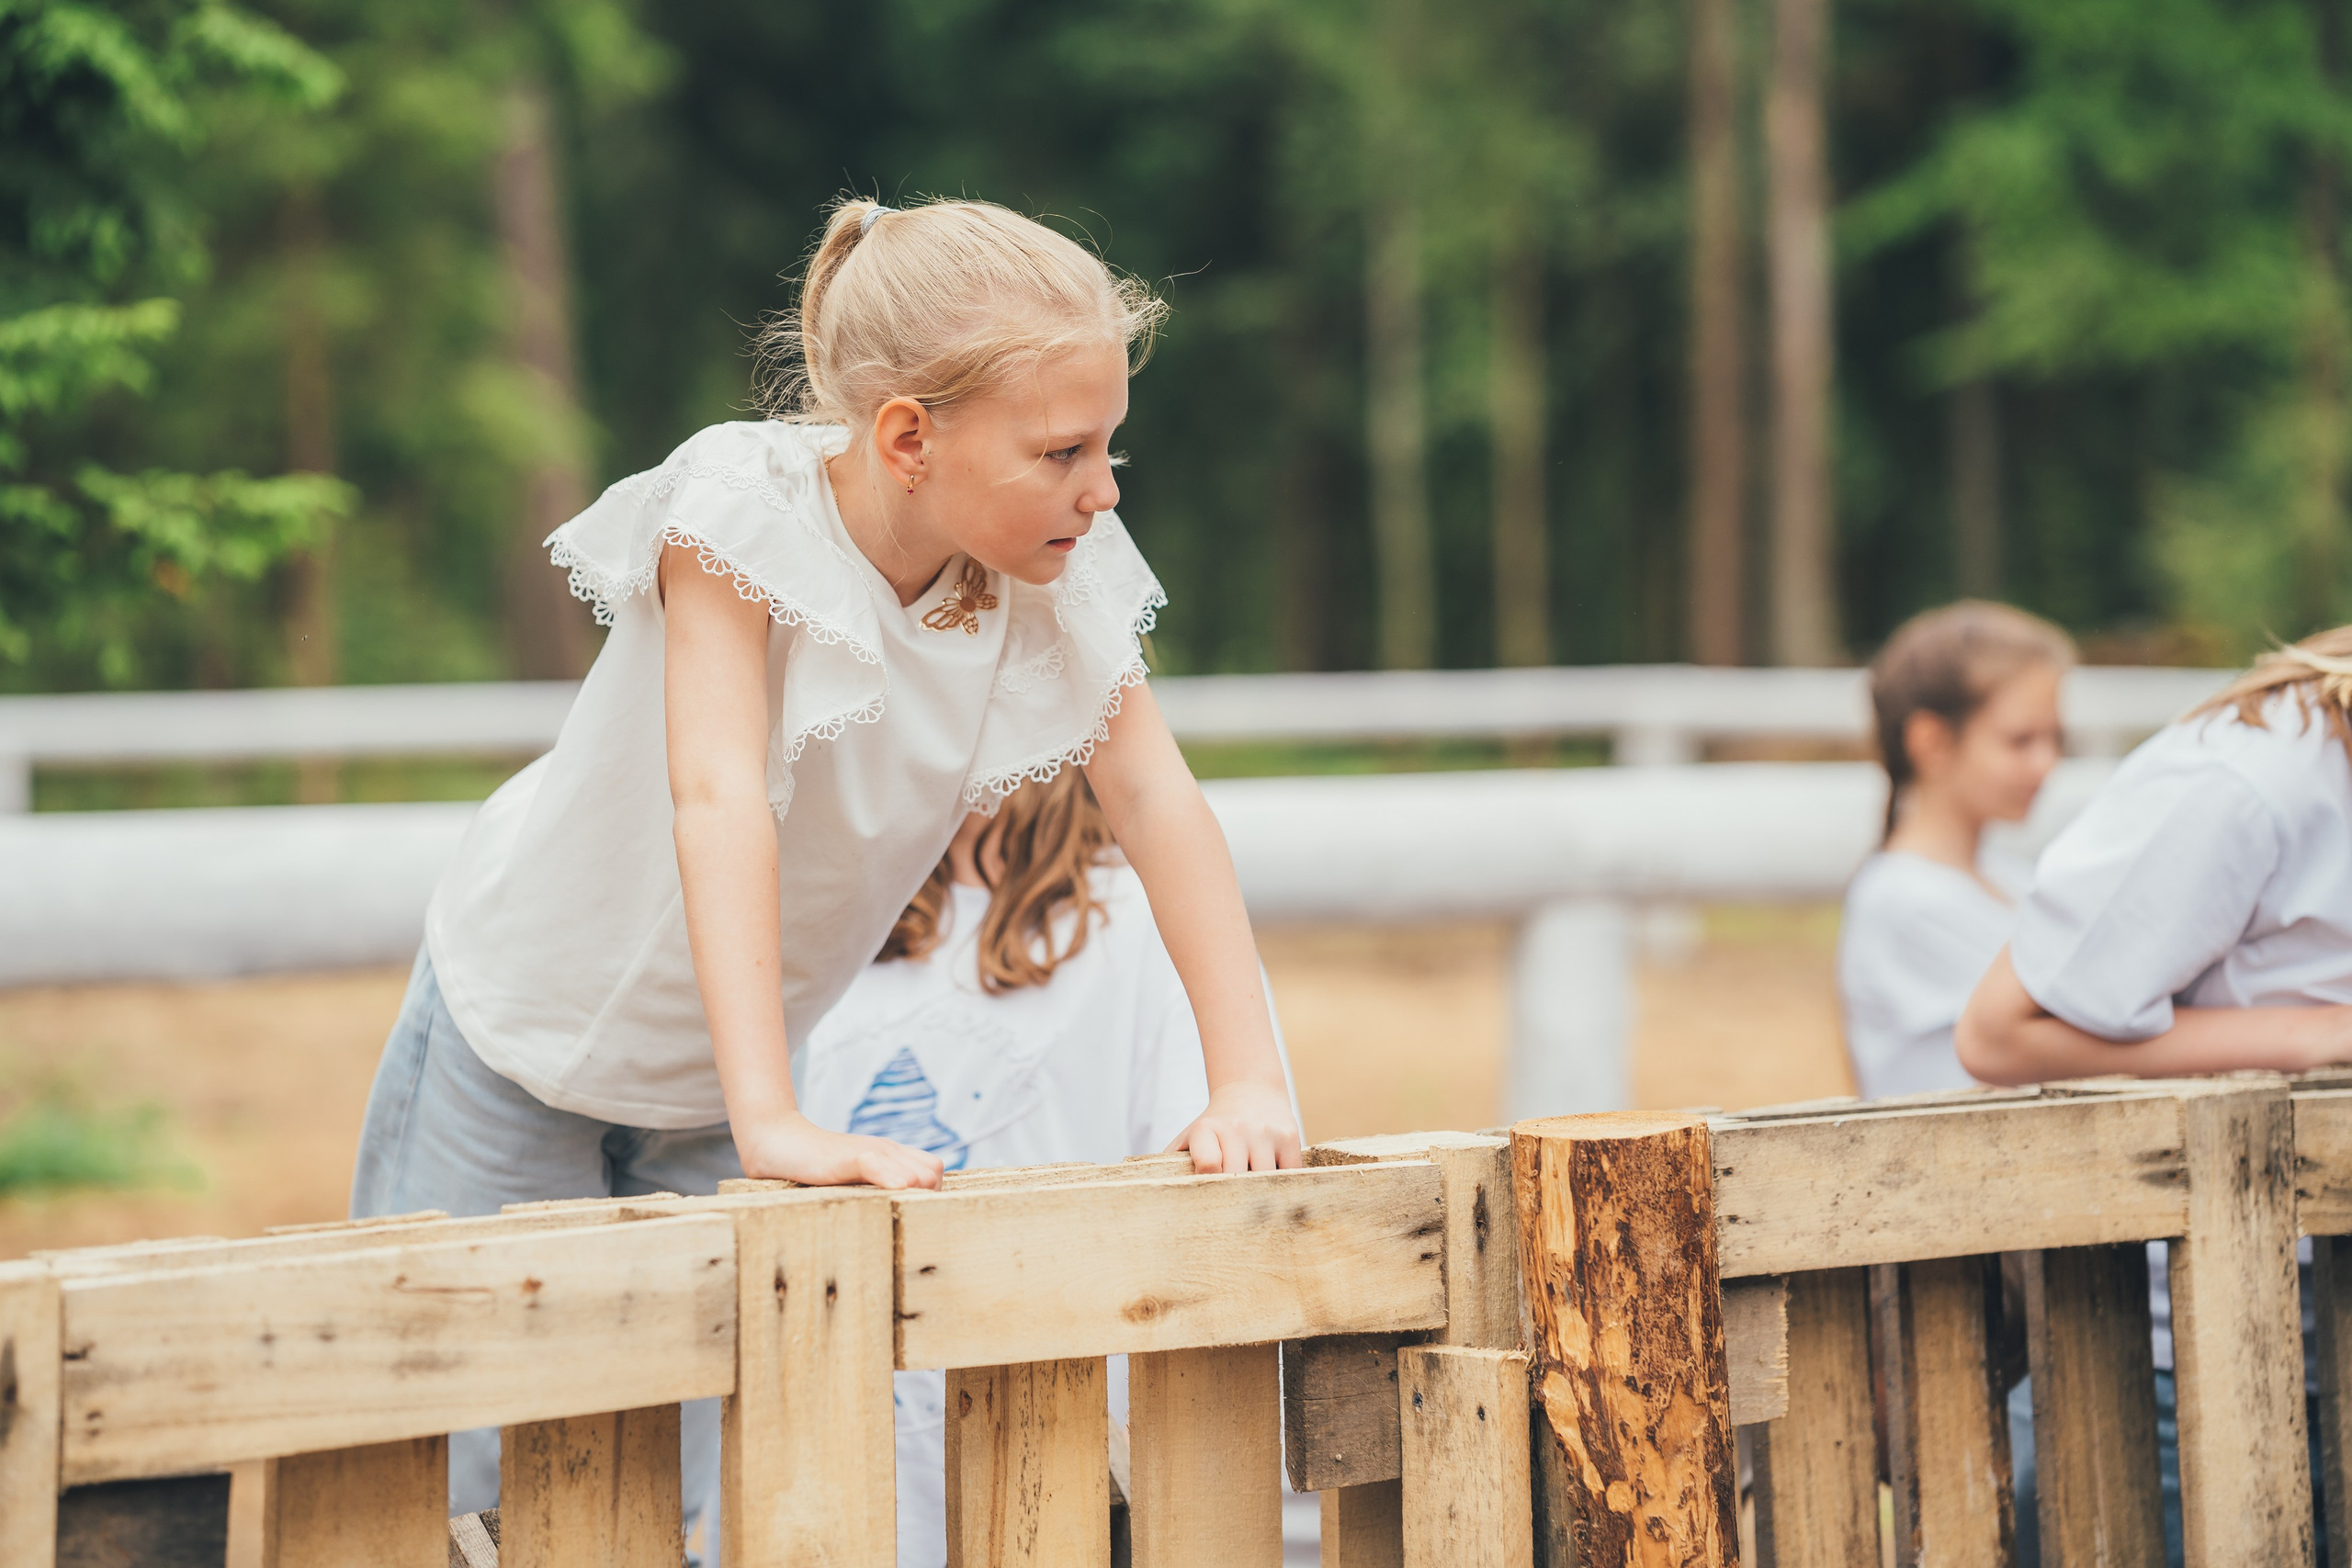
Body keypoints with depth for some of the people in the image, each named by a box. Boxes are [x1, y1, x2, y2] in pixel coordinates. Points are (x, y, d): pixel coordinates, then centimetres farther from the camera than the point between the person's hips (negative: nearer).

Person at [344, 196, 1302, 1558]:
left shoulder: (1064, 585, -15)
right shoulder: (745, 508, -29)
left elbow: (1161, 805, -14)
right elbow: (718, 796, -38)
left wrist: (1250, 1081, -26)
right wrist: (774, 1121, -47)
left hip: (720, 1073, 4)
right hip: (528, 1024, -4)